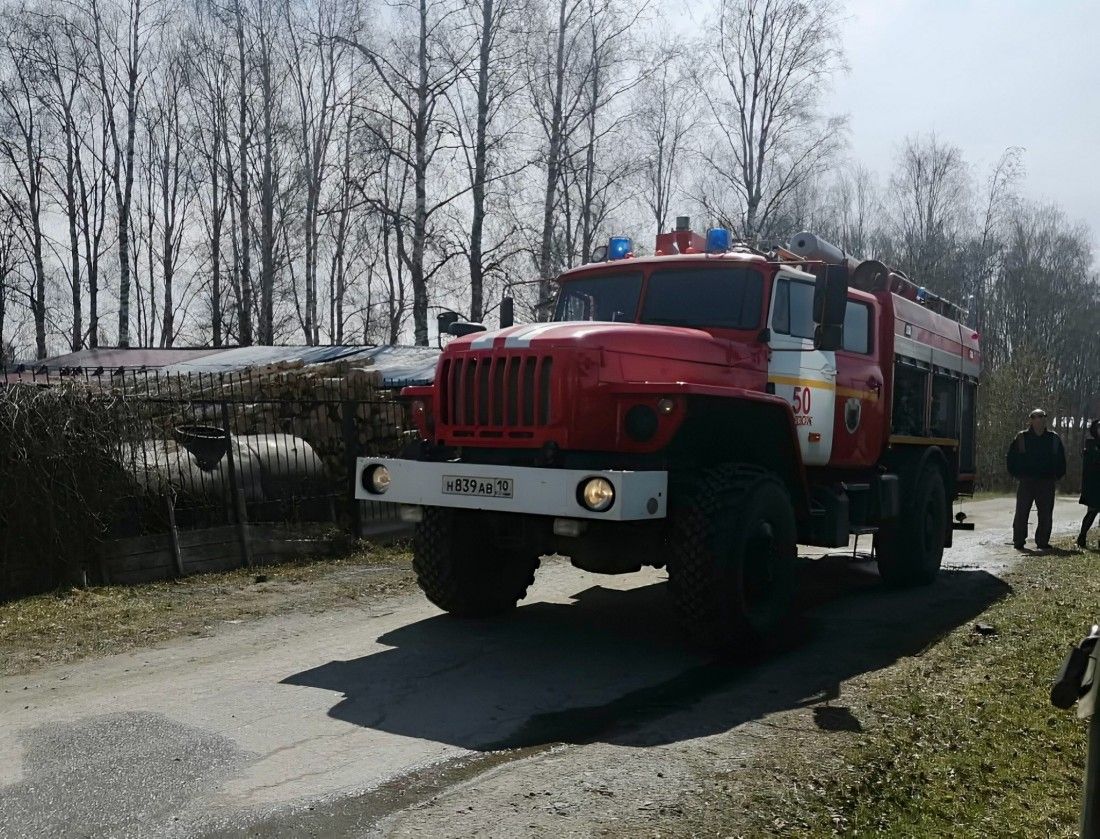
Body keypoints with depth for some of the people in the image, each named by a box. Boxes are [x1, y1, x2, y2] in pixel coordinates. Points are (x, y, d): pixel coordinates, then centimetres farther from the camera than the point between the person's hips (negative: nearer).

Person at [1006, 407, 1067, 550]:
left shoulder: (1054, 439, 6)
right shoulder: (1021, 438, 0)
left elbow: (1060, 459, 16)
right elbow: (1011, 457, 6)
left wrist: (1059, 475, 9)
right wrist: (1015, 474, 0)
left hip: (1047, 483, 2)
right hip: (1026, 482, -2)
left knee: (1046, 515, 6)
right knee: (1021, 513, 1)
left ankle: (1043, 542, 15)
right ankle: (1018, 541, 8)